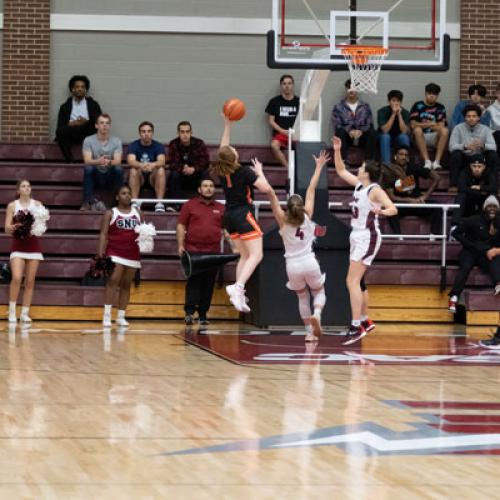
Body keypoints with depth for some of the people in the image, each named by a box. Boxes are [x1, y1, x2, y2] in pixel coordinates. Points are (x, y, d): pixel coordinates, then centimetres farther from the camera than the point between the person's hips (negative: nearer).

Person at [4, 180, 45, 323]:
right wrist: (15, 226, -20)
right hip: (18, 246, -2)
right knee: (17, 278, -17)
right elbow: (7, 228, 1)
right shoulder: (12, 205, 4)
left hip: (33, 246, 2)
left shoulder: (37, 204, 7)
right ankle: (12, 311, -5)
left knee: (30, 281, 1)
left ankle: (25, 313, 7)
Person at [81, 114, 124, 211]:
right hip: (95, 175, 0)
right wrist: (98, 161, -41)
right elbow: (87, 161, -18)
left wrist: (109, 162, -41)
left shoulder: (116, 141, -3)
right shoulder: (88, 140, -5)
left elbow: (117, 161, -16)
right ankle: (88, 202, -30)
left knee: (118, 169, -30)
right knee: (88, 168, -32)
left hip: (110, 176, 0)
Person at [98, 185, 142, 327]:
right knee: (113, 281, -17)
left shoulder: (137, 212, 14)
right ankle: (107, 315, -18)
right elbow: (103, 234, -3)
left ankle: (121, 317, 13)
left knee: (126, 285, 7)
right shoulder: (110, 213, 3)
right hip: (115, 253, -4)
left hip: (133, 254, 4)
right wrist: (100, 253, -15)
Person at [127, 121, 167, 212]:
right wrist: (141, 165, -46)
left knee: (161, 170, -31)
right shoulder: (133, 146, -4)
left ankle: (159, 203, -34)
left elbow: (161, 161, -22)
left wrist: (153, 165, -47)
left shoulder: (158, 146, -3)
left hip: (153, 177, 0)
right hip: (139, 177, 0)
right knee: (133, 170, -32)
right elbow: (130, 161, -23)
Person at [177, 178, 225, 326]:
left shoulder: (220, 208, 14)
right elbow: (181, 226, 3)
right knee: (193, 282, -9)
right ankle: (189, 312, -11)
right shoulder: (190, 205, 6)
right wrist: (180, 245, -6)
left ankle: (203, 314, 8)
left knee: (208, 284, 3)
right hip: (193, 251, -3)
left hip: (213, 252, 3)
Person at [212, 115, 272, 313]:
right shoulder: (244, 171, -14)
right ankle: (238, 287, -30)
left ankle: (239, 295, 6)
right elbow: (266, 188, -15)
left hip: (230, 215, 7)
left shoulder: (222, 170, 3)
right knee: (256, 255, -9)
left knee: (244, 256, 15)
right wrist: (259, 171, 0)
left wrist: (227, 124, 21)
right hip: (244, 215, -7)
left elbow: (223, 147, 19)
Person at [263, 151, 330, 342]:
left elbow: (272, 195, -14)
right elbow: (311, 189, 3)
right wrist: (319, 166, 7)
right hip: (310, 263, 0)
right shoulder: (307, 216, -3)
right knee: (319, 293, 19)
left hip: (293, 266, 0)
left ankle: (310, 332, 12)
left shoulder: (283, 221, -4)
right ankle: (316, 314, -13)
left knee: (302, 297, 20)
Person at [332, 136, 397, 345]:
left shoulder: (375, 190, -16)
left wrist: (381, 211, -46)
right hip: (357, 236, 10)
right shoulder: (358, 184, 8)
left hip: (368, 237, -10)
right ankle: (365, 321, 30)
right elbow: (341, 171, 22)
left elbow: (393, 209, -26)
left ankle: (356, 327, -20)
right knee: (357, 281, 18)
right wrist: (337, 151, 11)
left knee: (352, 281, -17)